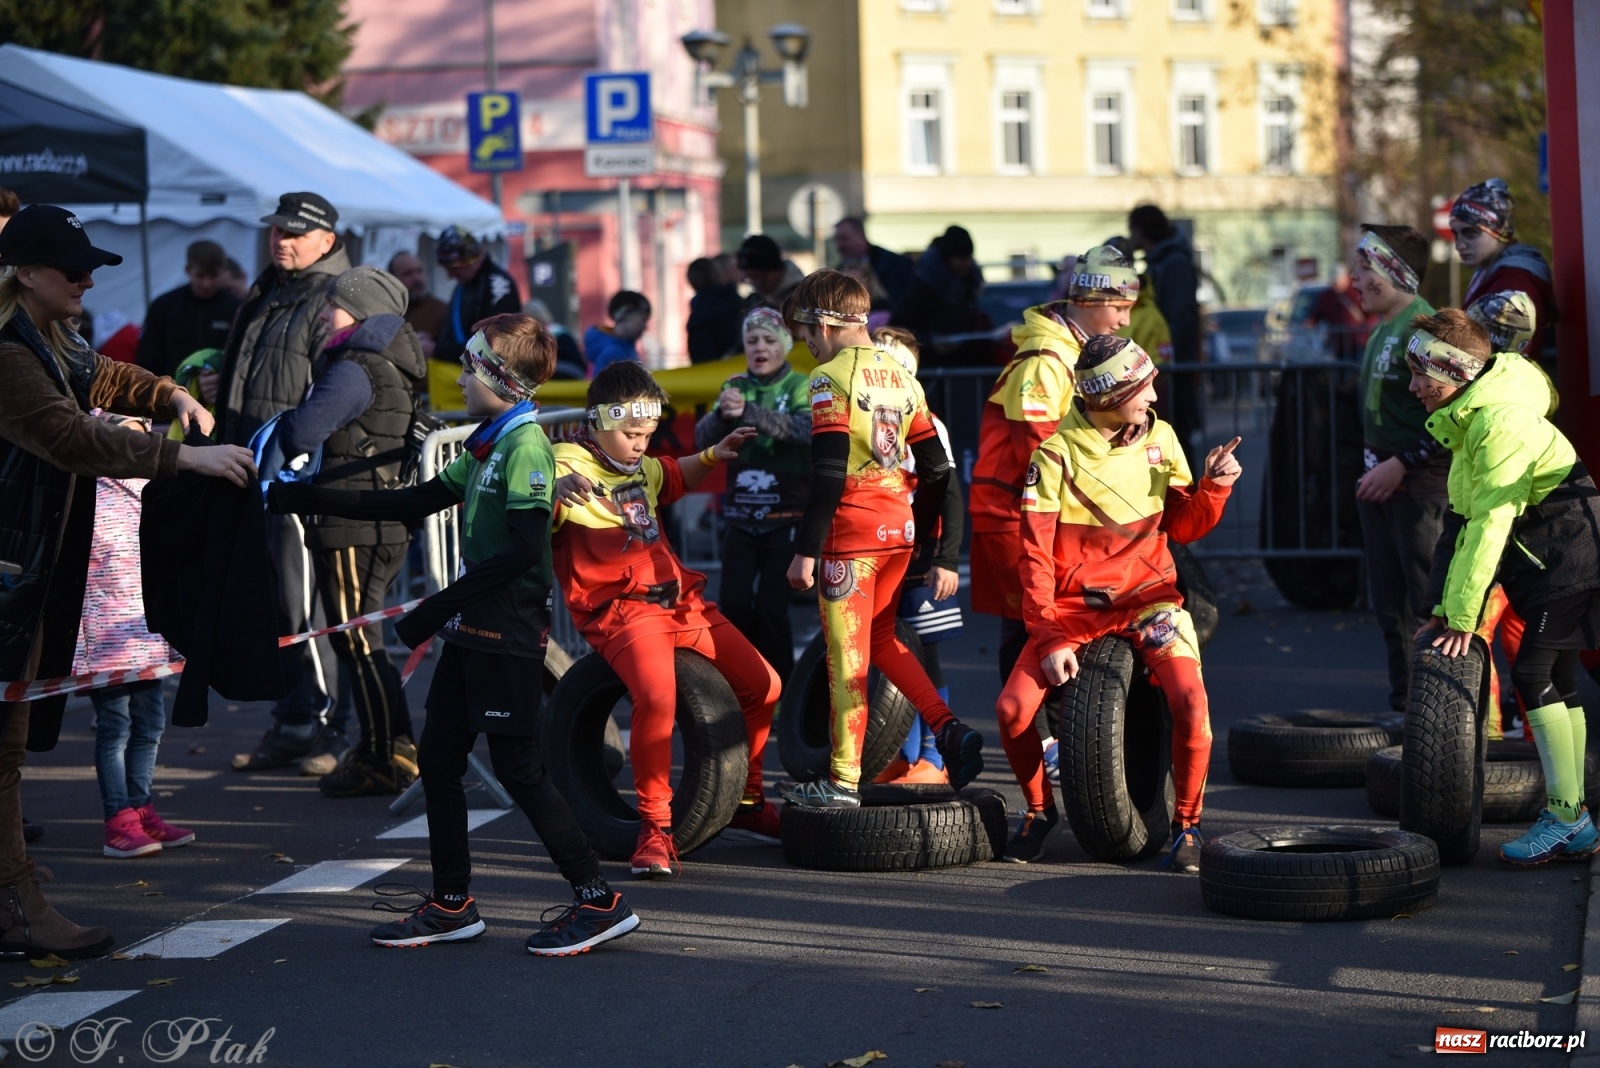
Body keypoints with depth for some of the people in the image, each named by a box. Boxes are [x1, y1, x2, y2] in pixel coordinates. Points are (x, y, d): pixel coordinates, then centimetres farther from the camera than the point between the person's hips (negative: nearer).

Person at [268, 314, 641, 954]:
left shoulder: (525, 445, -14)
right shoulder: (484, 446, 16)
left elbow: (523, 548, -23)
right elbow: (414, 503, 20)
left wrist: (439, 608, -22)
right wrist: (308, 499, 19)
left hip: (509, 635, -10)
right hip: (473, 630, 10)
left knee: (518, 768, -7)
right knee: (436, 758, 11)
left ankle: (598, 901, -2)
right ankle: (452, 904, 20)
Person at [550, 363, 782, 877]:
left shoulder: (642, 467, 17)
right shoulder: (566, 464, -8)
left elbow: (676, 477, 41)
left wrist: (714, 454, 25)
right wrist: (554, 493, -42)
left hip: (680, 601, 8)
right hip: (620, 609, -8)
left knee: (764, 686, 9)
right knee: (657, 697, -35)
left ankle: (745, 799, 31)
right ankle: (654, 828, -20)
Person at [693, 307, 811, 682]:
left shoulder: (802, 387, -1)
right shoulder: (735, 387, 9)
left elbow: (804, 428, -21)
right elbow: (702, 439, -2)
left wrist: (748, 411, -35)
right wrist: (723, 414, -24)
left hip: (786, 516, -3)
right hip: (741, 515, 3)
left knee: (771, 607, -8)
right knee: (732, 602, -6)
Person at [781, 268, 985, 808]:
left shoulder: (831, 378, -10)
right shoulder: (901, 378, 12)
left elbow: (828, 474, -17)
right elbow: (936, 467, 13)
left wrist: (806, 551, -15)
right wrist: (927, 541, 20)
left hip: (851, 531, -7)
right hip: (900, 528, 7)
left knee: (847, 655, -1)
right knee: (881, 638, 21)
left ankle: (843, 781, 4)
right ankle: (948, 729, 7)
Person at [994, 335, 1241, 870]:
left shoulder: (1160, 439, 0)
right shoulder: (1057, 454, -10)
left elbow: (1183, 526, 7)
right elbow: (1035, 555, -10)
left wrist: (1214, 486, -13)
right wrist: (1048, 639, -17)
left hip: (1148, 598, 1)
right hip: (1074, 605, -1)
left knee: (1190, 701, -24)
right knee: (1013, 709, -17)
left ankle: (1187, 823, -3)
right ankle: (1039, 809, 12)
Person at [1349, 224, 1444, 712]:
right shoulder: (1382, 329, 13)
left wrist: (1402, 464, -20)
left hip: (1421, 483, -10)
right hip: (1380, 481, 10)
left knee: (1427, 605, -7)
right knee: (1390, 606, 16)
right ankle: (1403, 707, 25)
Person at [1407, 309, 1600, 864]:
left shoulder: (1500, 422, -22)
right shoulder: (1467, 420, 10)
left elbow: (1490, 526, -25)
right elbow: (1463, 520, 11)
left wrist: (1461, 617, -22)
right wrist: (1445, 608, 5)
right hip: (1546, 559, 10)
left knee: (1534, 671, -13)